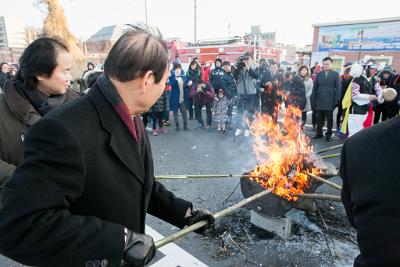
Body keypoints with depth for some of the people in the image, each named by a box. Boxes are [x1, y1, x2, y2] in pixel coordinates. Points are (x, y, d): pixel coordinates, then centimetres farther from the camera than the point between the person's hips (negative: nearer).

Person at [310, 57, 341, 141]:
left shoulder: (336, 74, 3)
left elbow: (338, 88, -1)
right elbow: (315, 87, 9)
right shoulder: (319, 74, 9)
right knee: (319, 118, 7)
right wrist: (313, 99, 3)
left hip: (330, 101, -2)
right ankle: (319, 133, 18)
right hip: (319, 101, 2)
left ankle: (328, 134, 17)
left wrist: (337, 100, -9)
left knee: (329, 118, 6)